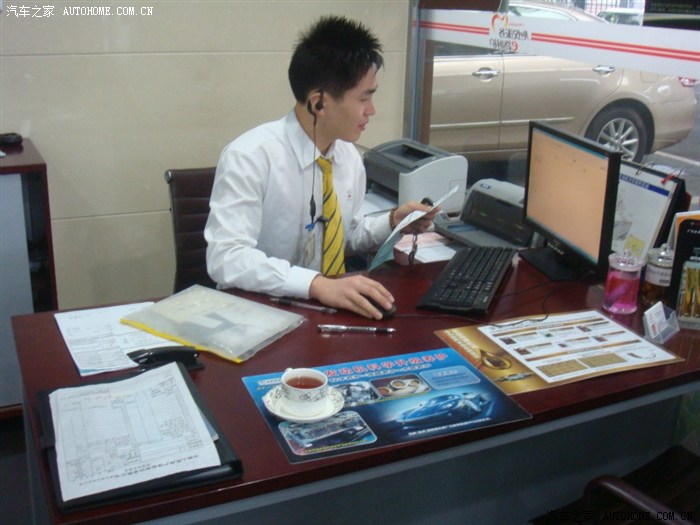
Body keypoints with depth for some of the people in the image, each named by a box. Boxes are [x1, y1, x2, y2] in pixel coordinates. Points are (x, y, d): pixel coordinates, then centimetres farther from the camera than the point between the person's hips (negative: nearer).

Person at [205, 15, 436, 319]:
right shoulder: (250, 157, -18)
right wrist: (317, 284, -36)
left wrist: (393, 223, -1)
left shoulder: (349, 156, 1)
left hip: (330, 307, 5)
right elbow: (226, 258, -27)